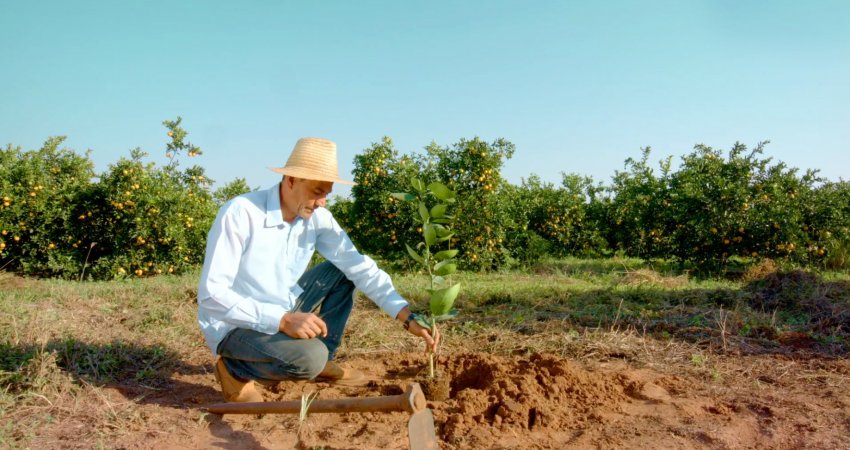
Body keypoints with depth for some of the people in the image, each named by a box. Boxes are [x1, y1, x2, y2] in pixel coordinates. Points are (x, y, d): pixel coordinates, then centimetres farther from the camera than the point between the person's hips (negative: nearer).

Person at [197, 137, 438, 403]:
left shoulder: (316, 217, -7)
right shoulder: (239, 214, -25)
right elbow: (211, 294, -27)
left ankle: (323, 362, 10)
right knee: (310, 356, -32)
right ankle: (235, 369, -4)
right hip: (236, 326, -7)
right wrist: (283, 320, -36)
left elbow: (360, 267, -9)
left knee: (342, 272, 0)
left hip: (285, 315, 7)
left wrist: (408, 318, -18)